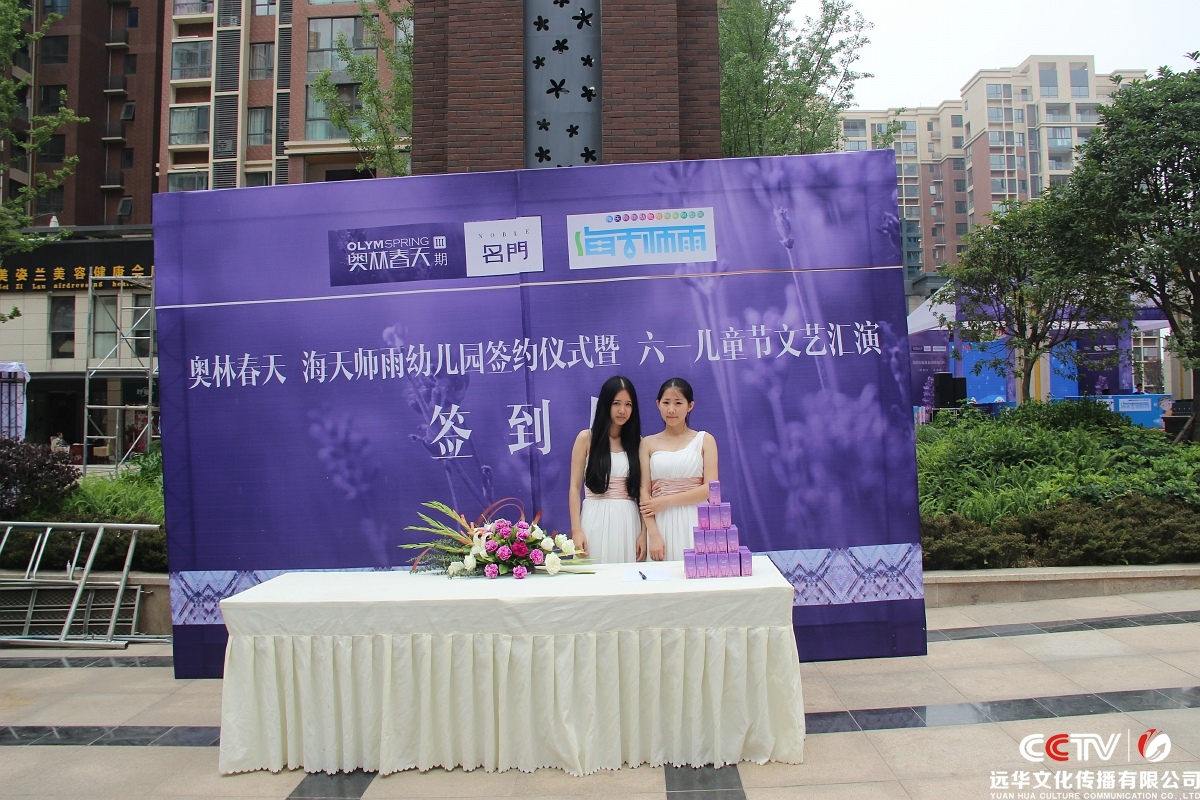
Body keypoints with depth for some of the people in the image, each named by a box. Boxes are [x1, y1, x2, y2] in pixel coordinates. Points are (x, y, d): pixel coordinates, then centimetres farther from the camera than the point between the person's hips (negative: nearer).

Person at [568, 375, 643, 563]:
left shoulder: (637, 441, 9)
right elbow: (575, 487, -1)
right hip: (597, 520, -2)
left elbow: (642, 490, 6)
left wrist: (643, 533, 0)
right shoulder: (586, 438, 2)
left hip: (628, 520, 2)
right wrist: (576, 530, -9)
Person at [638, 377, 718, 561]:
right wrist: (653, 534, -11)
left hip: (694, 522, -1)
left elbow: (710, 488, -4)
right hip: (661, 523, 1)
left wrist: (667, 501, -10)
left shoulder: (704, 440, 5)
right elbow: (644, 492, 0)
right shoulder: (648, 443, 8)